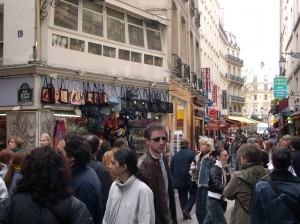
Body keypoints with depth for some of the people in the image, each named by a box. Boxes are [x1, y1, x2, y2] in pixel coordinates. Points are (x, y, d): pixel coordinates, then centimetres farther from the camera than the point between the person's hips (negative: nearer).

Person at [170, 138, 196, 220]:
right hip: (189, 179, -4)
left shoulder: (176, 155, 5)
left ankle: (185, 215, 15)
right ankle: (187, 209, -6)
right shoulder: (191, 153, -10)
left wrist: (175, 177, 19)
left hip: (179, 180, 4)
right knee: (193, 194, 12)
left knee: (182, 196, 13)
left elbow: (171, 168, 9)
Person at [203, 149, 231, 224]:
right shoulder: (214, 170, -17)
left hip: (221, 199, 7)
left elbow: (228, 183, 6)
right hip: (214, 200, -7)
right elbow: (218, 185, -29)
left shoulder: (225, 168, 7)